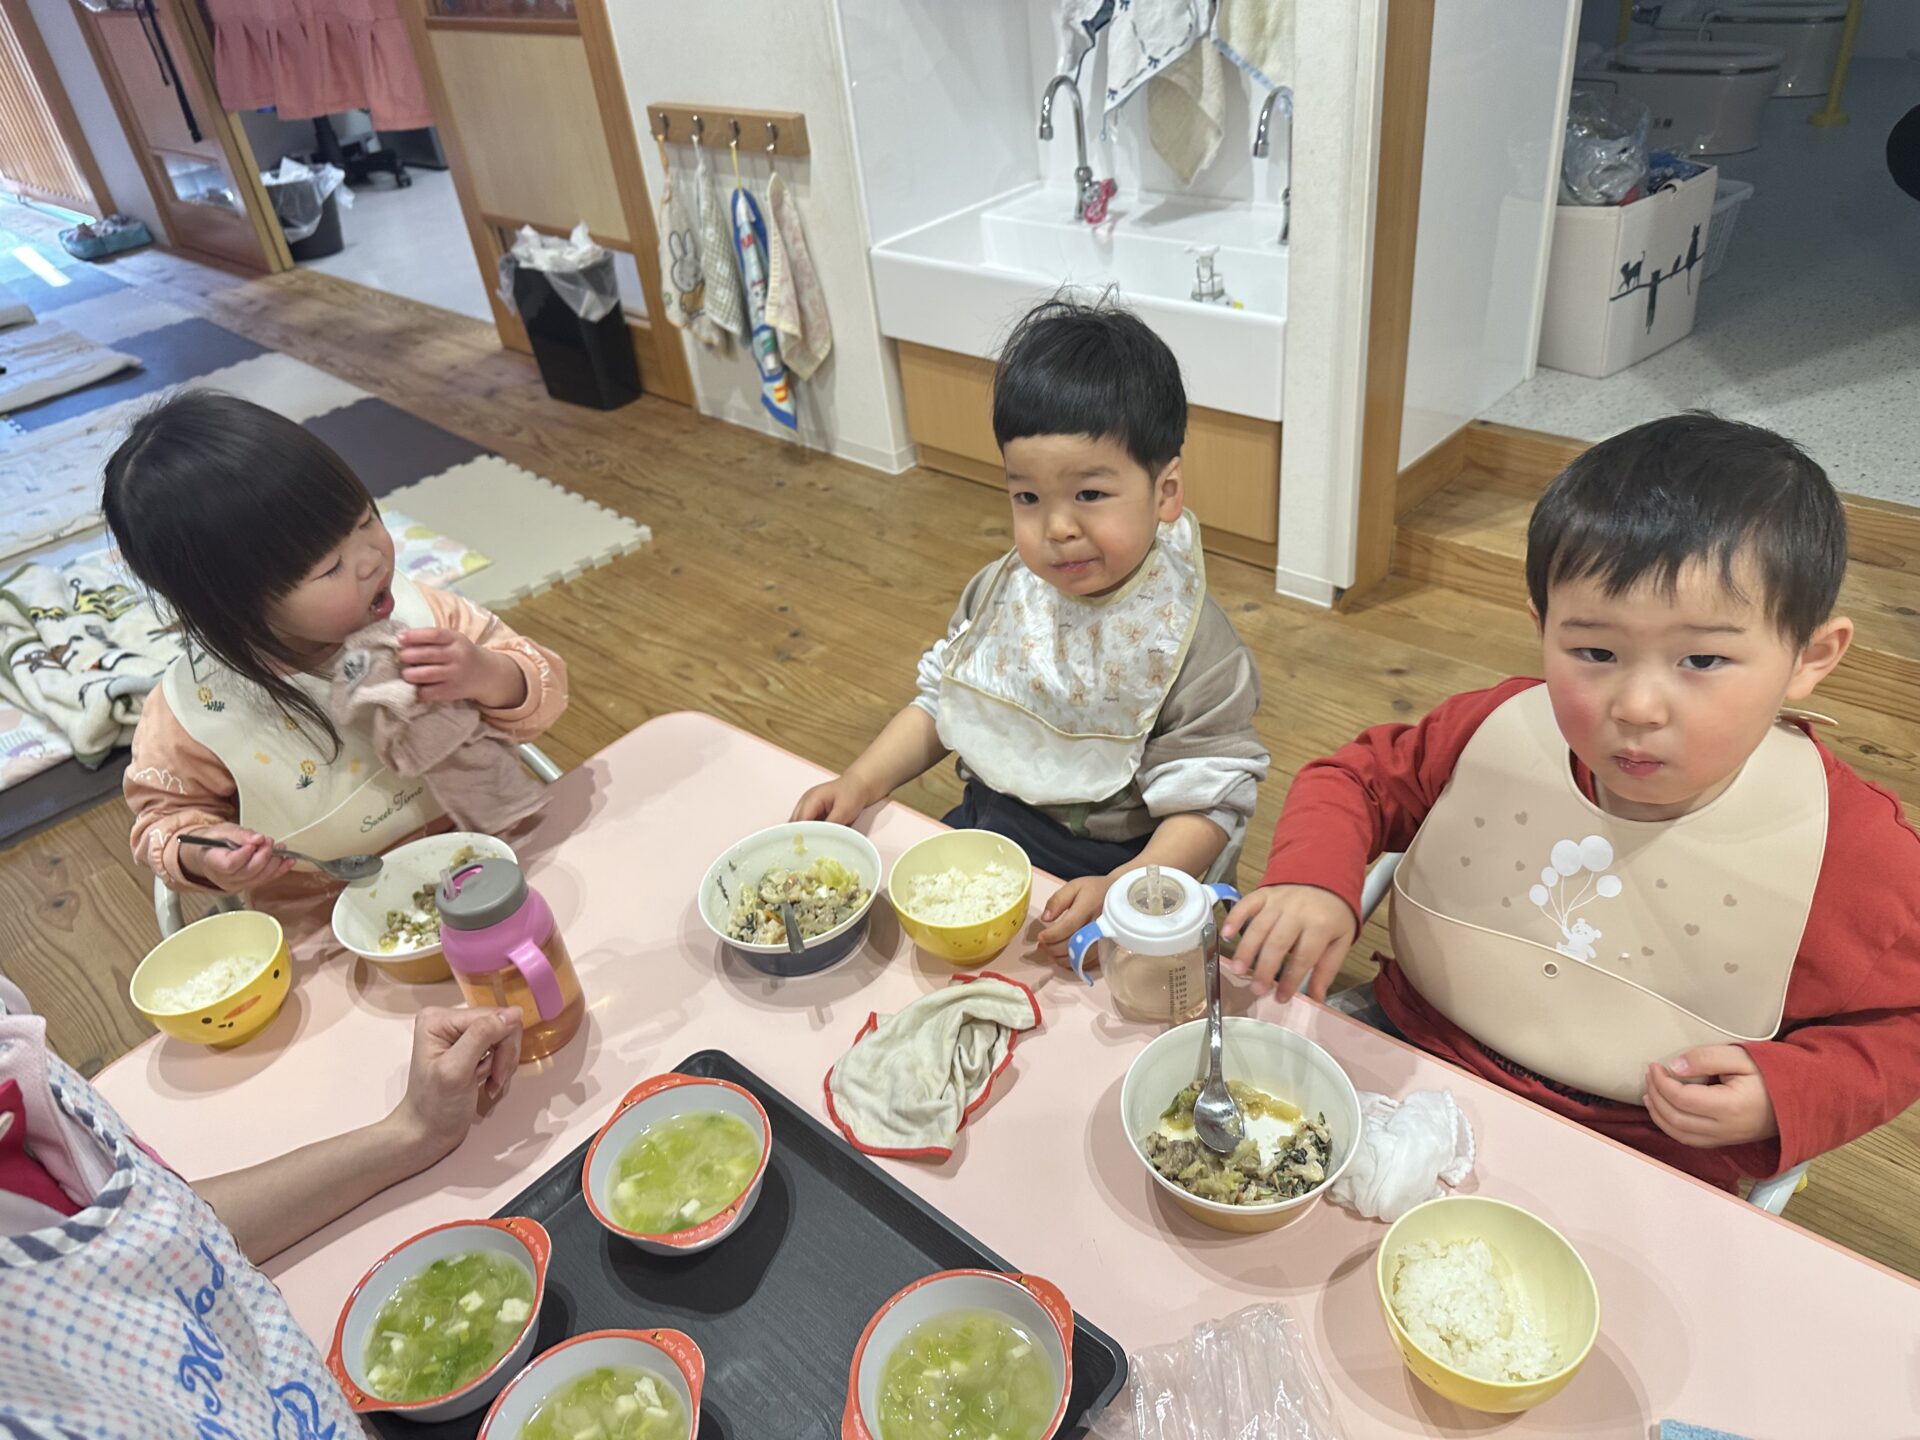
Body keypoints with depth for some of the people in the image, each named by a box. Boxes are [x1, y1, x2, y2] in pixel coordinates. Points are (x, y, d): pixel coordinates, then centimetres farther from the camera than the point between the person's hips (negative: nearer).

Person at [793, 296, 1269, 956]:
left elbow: (1208, 801, -18)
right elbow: (940, 700, 9)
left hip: (1101, 865, -5)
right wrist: (862, 781, -4)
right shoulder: (1001, 590, -3)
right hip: (988, 823, 6)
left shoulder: (1187, 639, -19)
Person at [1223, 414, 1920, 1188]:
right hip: (1413, 1061, 4)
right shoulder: (1495, 729, -11)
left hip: (1638, 1178, -3)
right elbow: (1358, 778, 4)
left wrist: (1781, 1097, -18)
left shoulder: (1852, 848, -15)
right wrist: (1312, 879, -16)